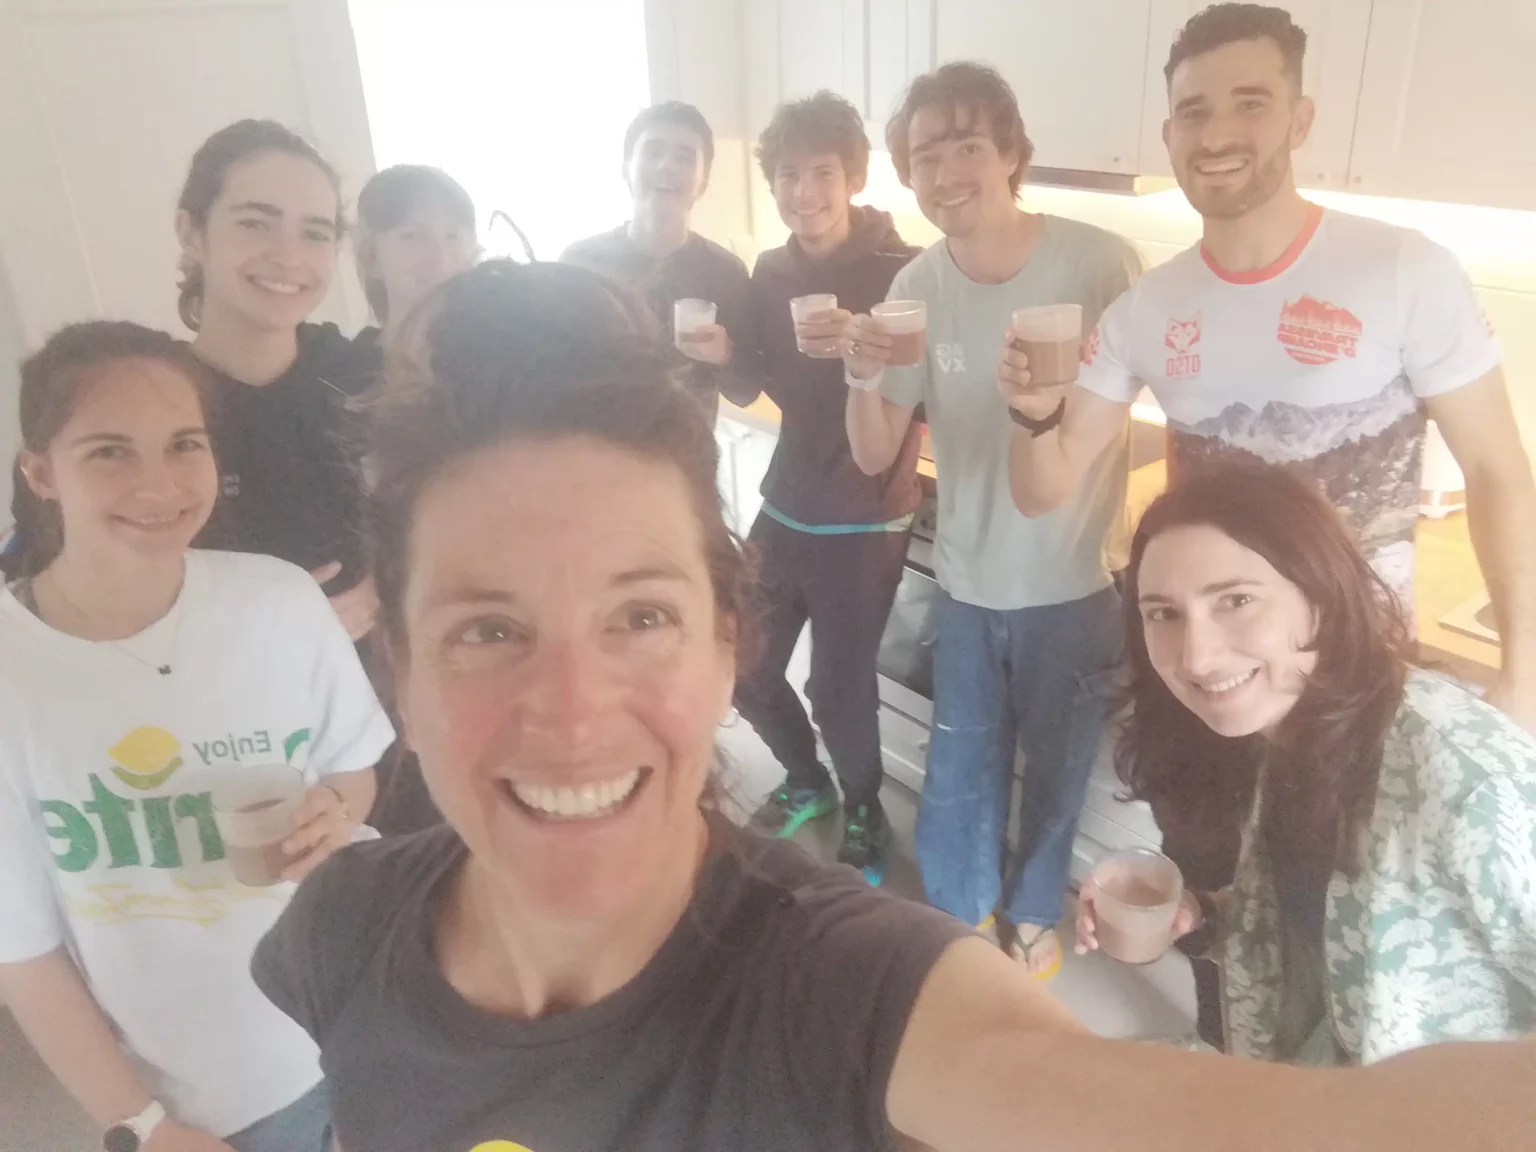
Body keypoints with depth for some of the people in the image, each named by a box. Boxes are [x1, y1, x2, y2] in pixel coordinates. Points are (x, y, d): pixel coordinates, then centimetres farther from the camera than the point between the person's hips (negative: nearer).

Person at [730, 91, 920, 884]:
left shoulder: (902, 271, -13)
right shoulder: (771, 272, 4)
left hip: (865, 518, -6)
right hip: (786, 505, 6)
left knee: (839, 686, -1)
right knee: (744, 667, 12)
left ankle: (863, 810, 30)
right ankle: (806, 780, 40)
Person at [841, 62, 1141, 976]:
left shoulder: (1101, 264, -17)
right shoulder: (916, 288, -7)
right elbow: (876, 457, -5)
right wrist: (865, 378, -25)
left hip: (1077, 581, -2)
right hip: (968, 581, 2)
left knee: (1057, 767, 18)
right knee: (960, 771, 18)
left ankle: (1033, 909, 46)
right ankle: (959, 912, 44)